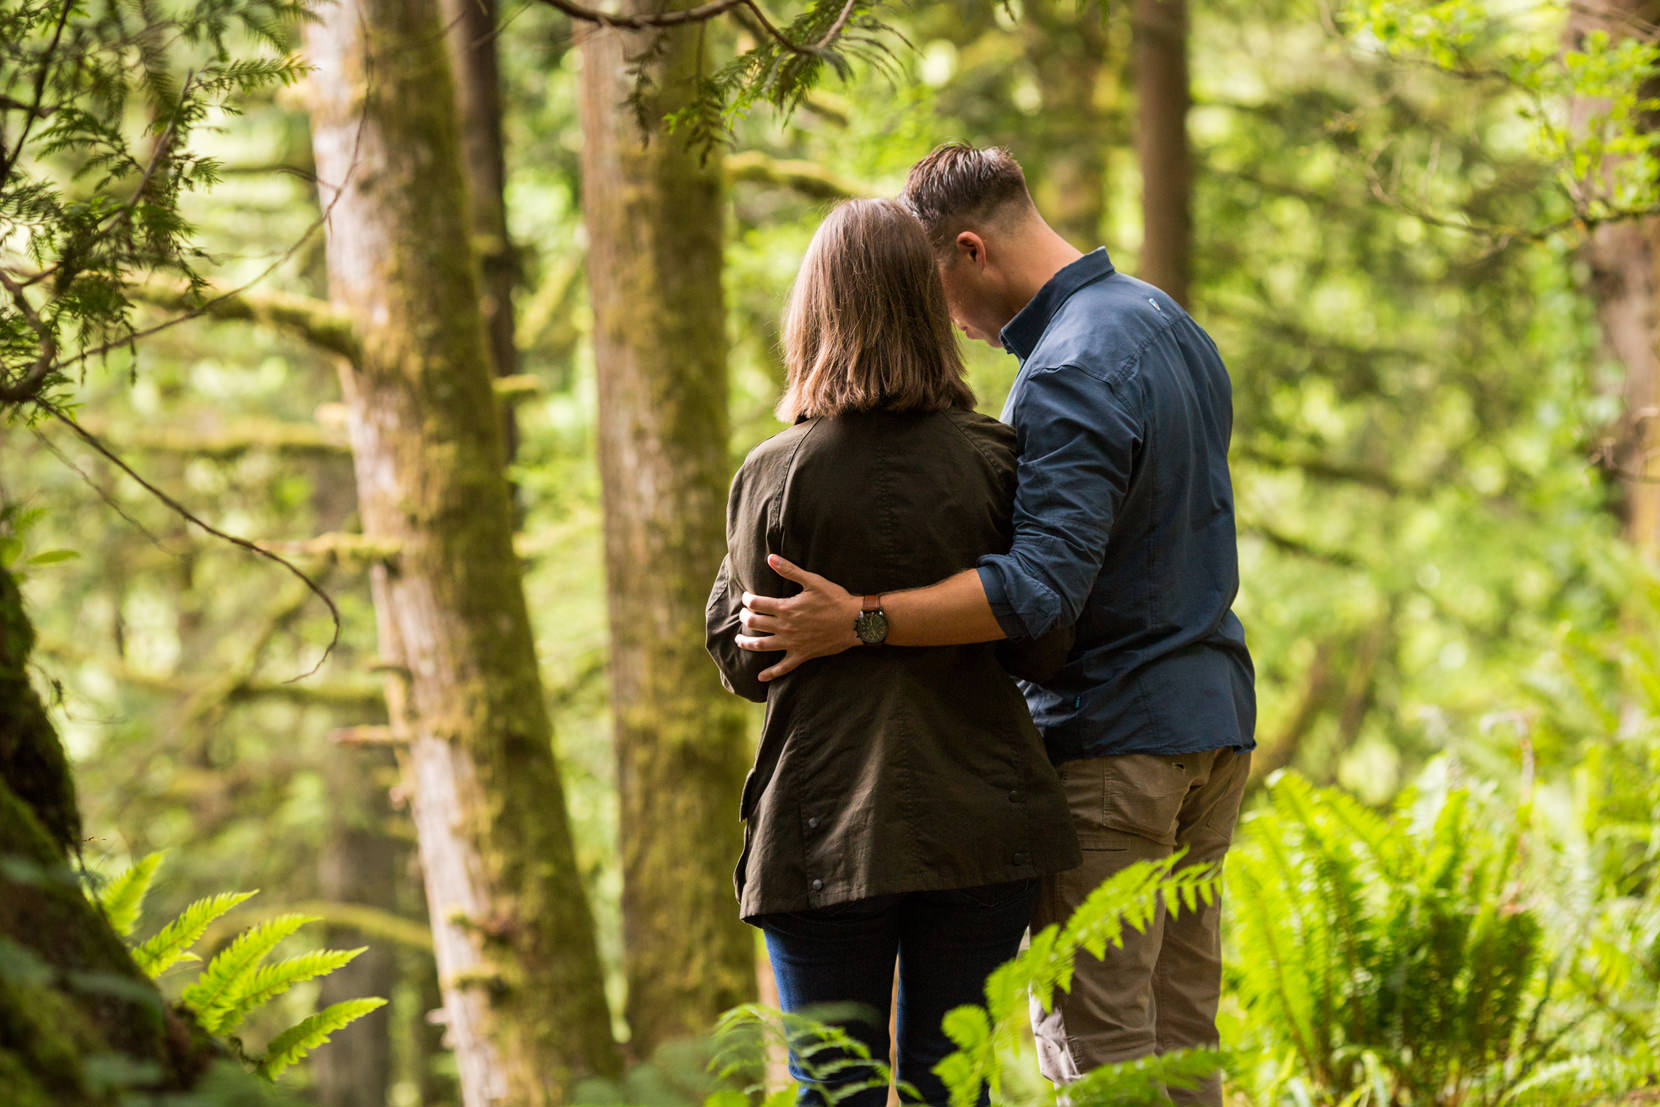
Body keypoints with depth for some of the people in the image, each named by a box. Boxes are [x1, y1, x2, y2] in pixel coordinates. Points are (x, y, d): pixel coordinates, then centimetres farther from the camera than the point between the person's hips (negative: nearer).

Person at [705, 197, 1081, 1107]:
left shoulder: (776, 476, -8)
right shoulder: (990, 460, -3)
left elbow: (745, 663, -1)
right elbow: (1044, 646, -1)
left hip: (828, 832, -2)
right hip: (980, 823, 2)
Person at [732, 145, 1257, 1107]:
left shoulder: (1070, 373, -19)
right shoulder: (1169, 323, 12)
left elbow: (1043, 586, -29)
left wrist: (857, 622, -29)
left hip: (1110, 739, -9)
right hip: (1214, 721, 9)